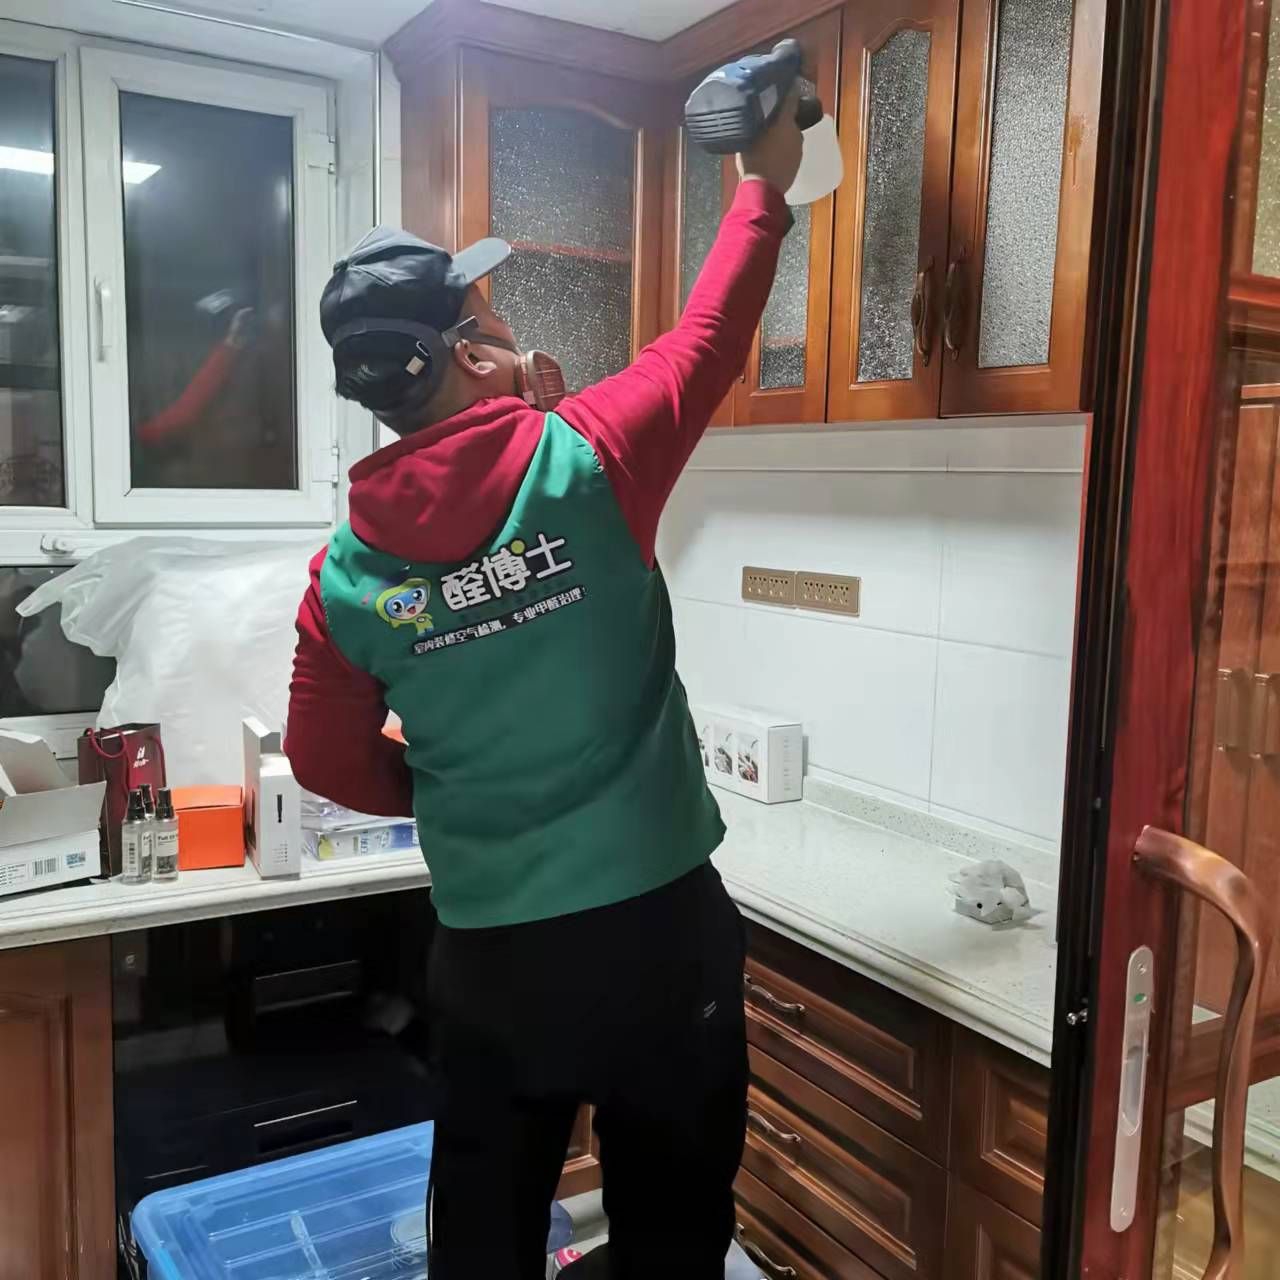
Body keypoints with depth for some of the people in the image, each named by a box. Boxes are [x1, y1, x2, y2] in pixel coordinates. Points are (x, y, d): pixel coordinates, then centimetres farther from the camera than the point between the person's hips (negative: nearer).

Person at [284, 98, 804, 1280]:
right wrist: (765, 189, 18)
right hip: (655, 924, -2)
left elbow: (330, 762, 5)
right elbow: (709, 338, 2)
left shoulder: (345, 570, -5)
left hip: (485, 949, 3)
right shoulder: (583, 462, -13)